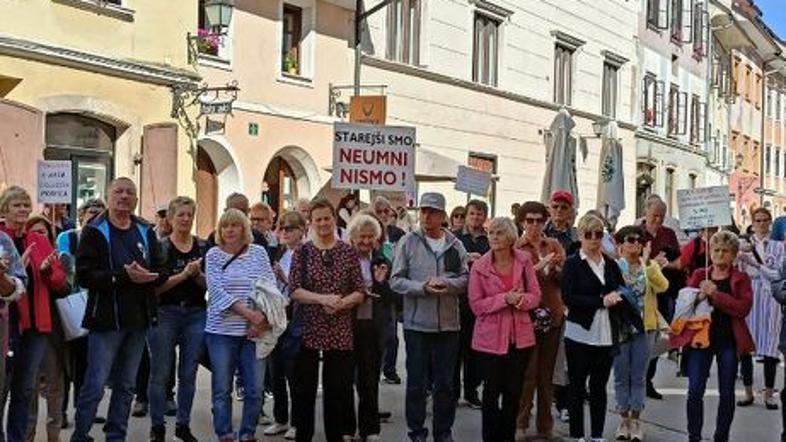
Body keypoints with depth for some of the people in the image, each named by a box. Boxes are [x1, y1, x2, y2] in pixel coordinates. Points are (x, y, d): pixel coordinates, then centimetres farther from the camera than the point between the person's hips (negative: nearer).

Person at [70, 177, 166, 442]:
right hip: (106, 319, -5)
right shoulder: (95, 232, -3)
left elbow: (161, 272, 6)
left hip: (138, 320, 5)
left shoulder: (146, 232, 11)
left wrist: (145, 276, -15)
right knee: (95, 385, -3)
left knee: (126, 385, 12)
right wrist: (123, 277, -22)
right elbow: (84, 275, -14)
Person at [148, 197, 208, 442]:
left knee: (188, 374, 9)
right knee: (160, 373, 1)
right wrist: (183, 274, -19)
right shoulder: (160, 246, -3)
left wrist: (198, 275, -11)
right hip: (165, 313, -3)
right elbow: (155, 286, -10)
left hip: (196, 314, 3)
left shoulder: (203, 247, 8)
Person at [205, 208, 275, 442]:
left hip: (255, 331, 2)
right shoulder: (213, 255, 0)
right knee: (222, 389, 5)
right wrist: (249, 313, -19)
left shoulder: (259, 252, 6)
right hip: (222, 331, -1)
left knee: (255, 389, 4)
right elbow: (217, 292, -10)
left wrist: (264, 319, -12)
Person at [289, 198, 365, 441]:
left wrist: (340, 303, -16)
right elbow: (294, 290, -6)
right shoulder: (303, 251, 1)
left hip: (340, 330, 1)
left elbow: (360, 292, 2)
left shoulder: (348, 252, 4)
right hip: (307, 328, -1)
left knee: (337, 386, 6)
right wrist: (323, 298, -20)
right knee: (305, 386, 5)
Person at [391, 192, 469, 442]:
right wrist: (423, 288, -19)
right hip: (417, 323, -2)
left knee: (445, 383, 12)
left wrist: (447, 284, -16)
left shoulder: (456, 245, 4)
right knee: (416, 382, 8)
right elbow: (396, 280, -6)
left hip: (448, 324, 2)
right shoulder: (408, 242, -3)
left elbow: (466, 279, 3)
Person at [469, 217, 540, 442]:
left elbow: (535, 295, 3)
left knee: (514, 391, 11)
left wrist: (522, 299, -19)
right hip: (491, 336, -2)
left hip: (520, 335, 3)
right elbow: (476, 304, -9)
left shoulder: (524, 260, -2)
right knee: (492, 391, 6)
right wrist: (504, 299, -21)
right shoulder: (479, 266, -8)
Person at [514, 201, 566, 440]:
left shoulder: (554, 245, 9)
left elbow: (565, 280, 6)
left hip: (553, 315, 4)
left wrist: (556, 268, -13)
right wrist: (539, 266, -20)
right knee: (527, 372, -2)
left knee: (547, 371, 11)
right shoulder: (515, 248, -2)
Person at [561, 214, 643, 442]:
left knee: (599, 386, 11)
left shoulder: (611, 264, 10)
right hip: (580, 333, -4)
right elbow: (568, 298, -14)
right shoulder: (572, 264, -3)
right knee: (577, 386, 6)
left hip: (606, 335, 4)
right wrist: (602, 301, -18)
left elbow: (622, 294, 10)